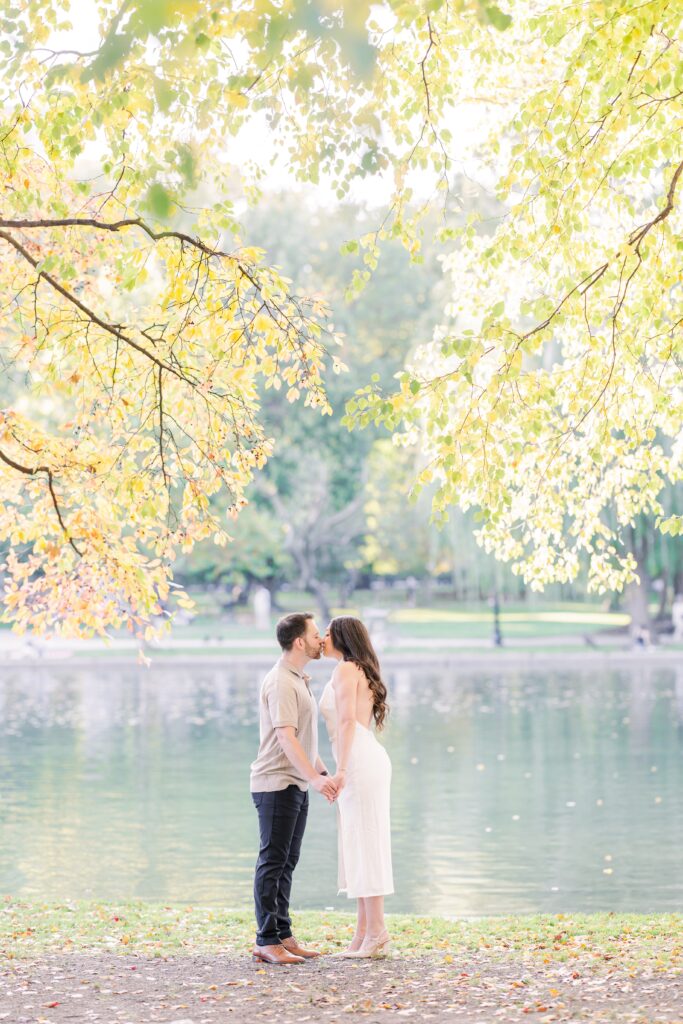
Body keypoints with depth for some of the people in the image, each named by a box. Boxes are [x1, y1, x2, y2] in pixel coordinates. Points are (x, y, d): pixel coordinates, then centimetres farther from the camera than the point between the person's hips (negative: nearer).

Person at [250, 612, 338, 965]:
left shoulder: (299, 679, 17)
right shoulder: (281, 683, -16)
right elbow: (285, 737, -25)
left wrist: (322, 770, 25)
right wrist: (314, 777, -33)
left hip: (296, 784, 10)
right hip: (276, 783, -10)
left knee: (286, 862, 11)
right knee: (273, 861, -6)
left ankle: (283, 936, 16)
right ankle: (267, 941, -3)